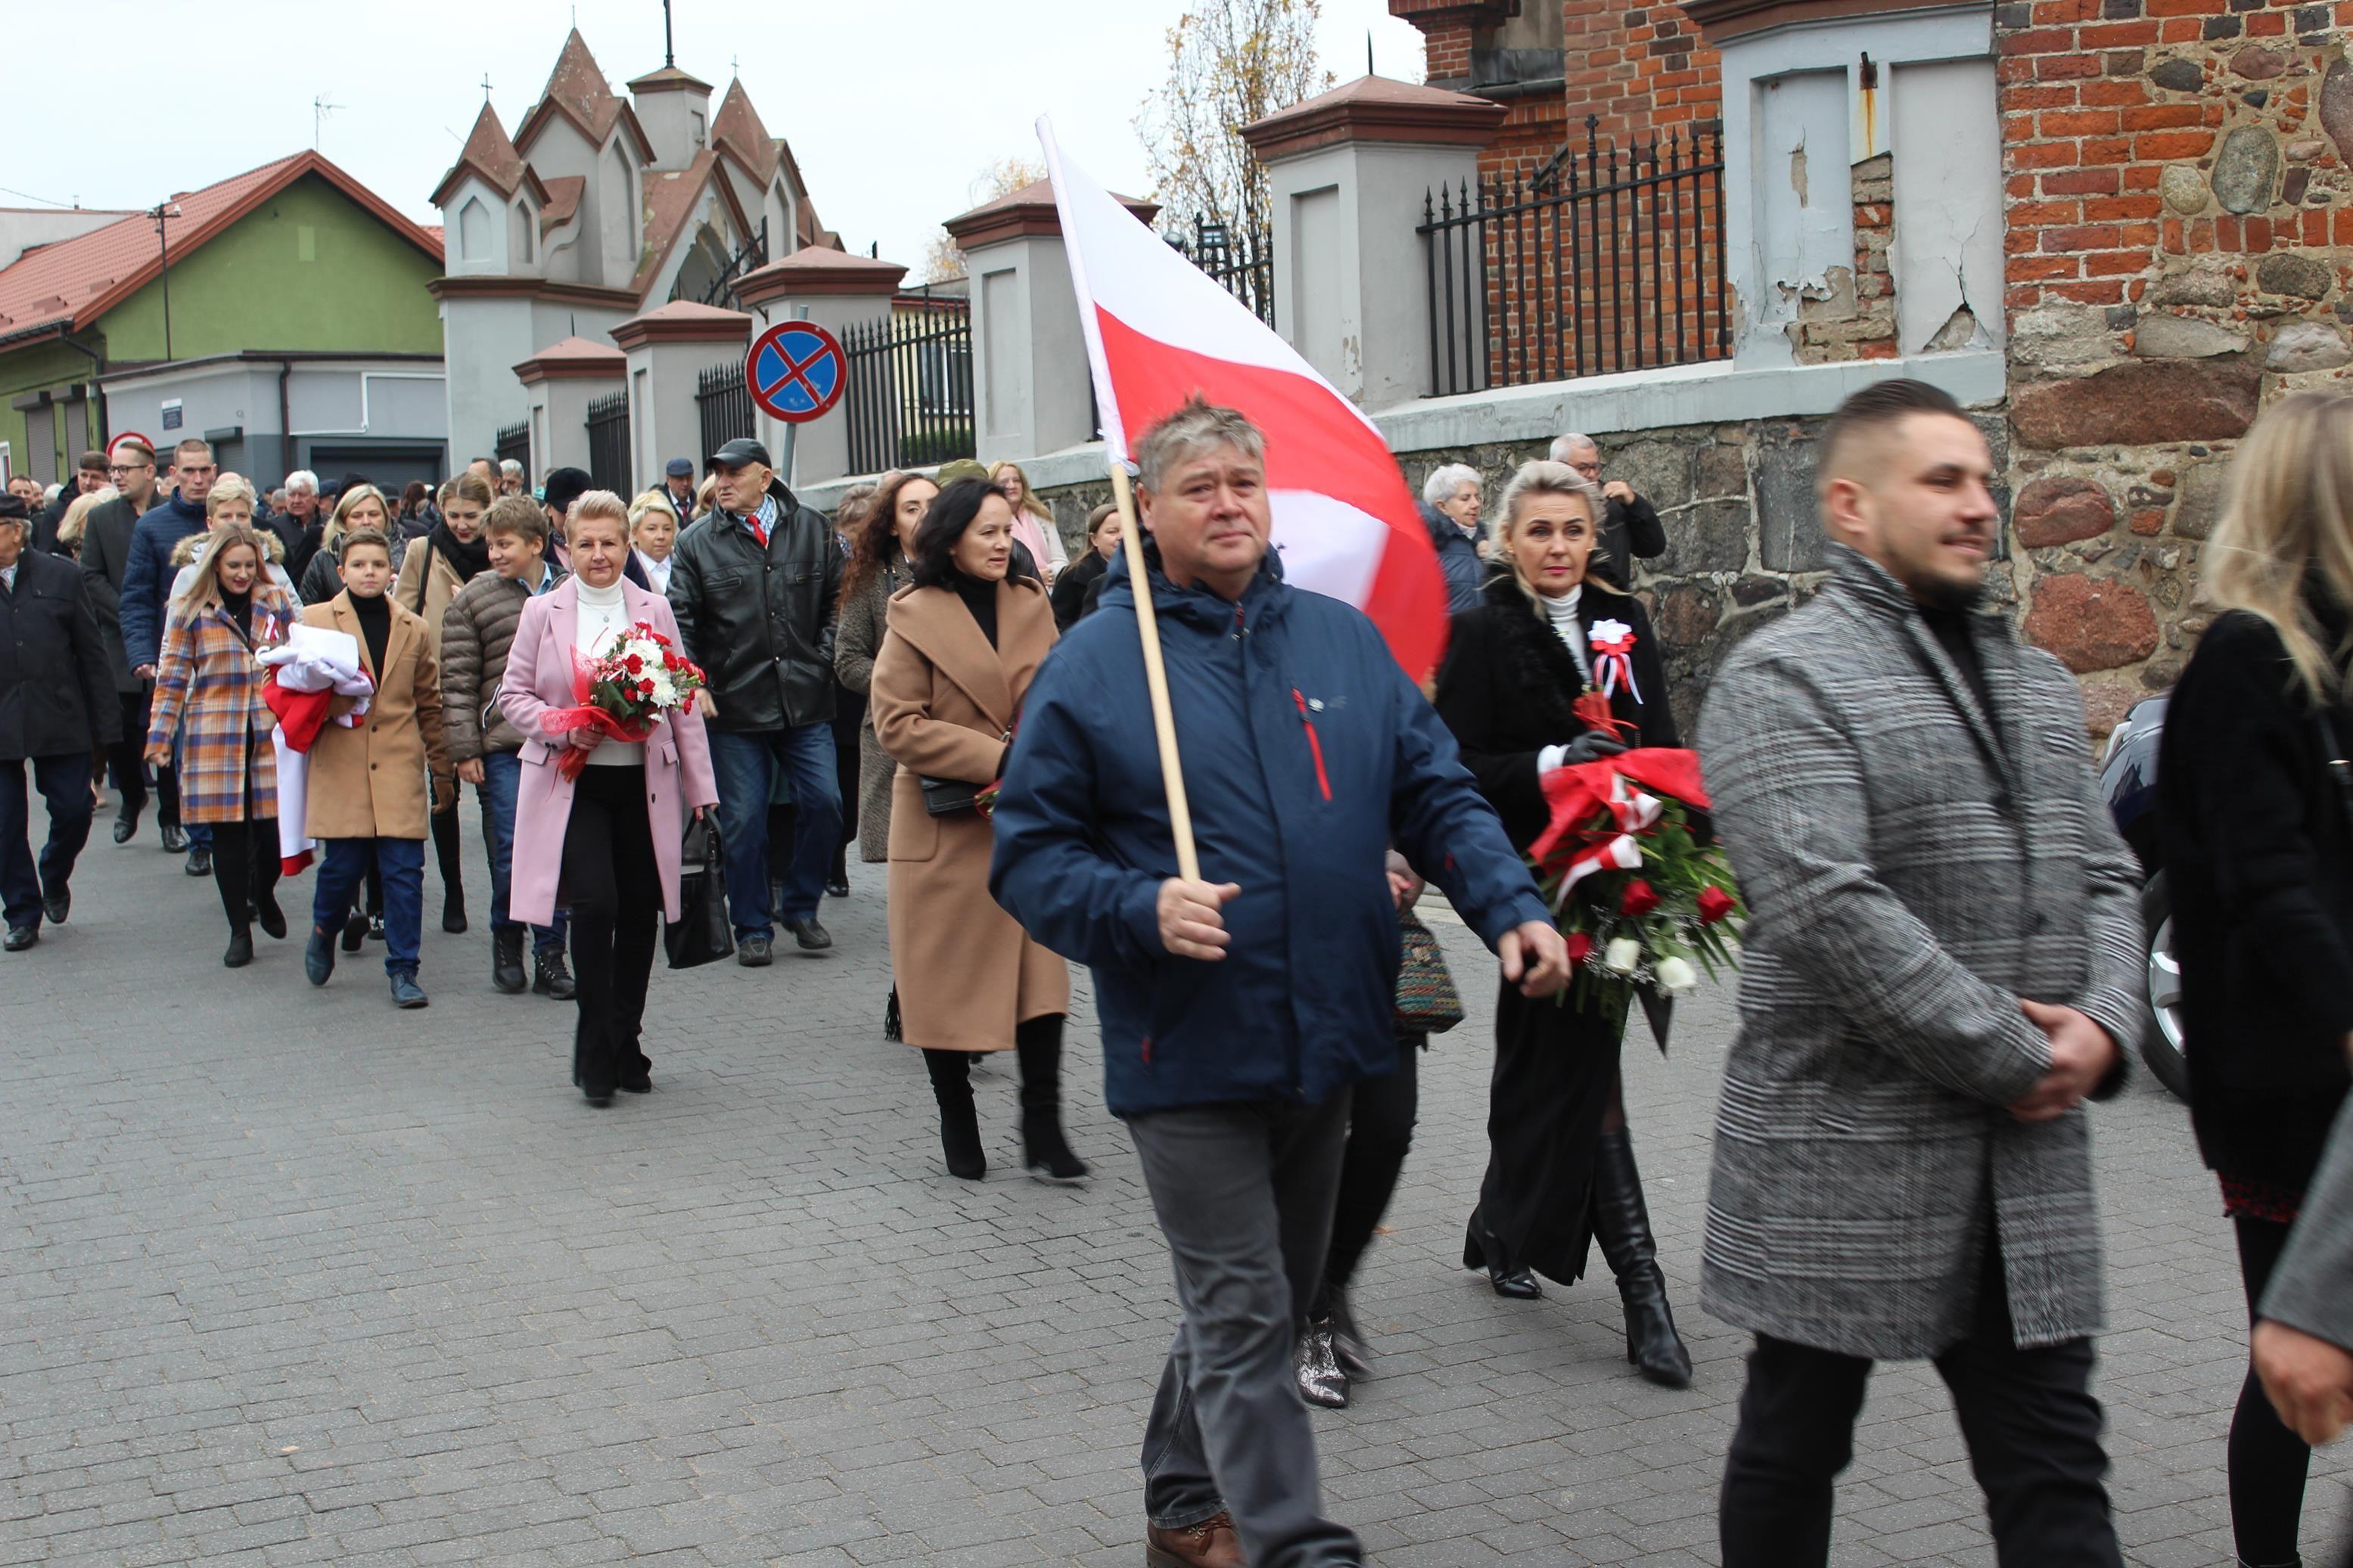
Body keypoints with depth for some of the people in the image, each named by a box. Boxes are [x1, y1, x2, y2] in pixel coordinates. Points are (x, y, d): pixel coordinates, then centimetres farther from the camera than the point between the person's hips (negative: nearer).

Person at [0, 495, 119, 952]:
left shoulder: (61, 576, 0)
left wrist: (104, 721, 1)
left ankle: (54, 879, 31)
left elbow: (91, 652, 3)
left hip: (59, 720, 0)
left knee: (73, 810, 2)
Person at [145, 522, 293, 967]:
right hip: (214, 736, -1)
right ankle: (240, 930, 12)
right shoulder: (190, 609, 2)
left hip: (271, 732, 1)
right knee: (227, 831, 1)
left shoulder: (278, 602, 8)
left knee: (274, 825, -2)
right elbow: (173, 675, 4)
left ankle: (265, 895, 30)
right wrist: (159, 735, -1)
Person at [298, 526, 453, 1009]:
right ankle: (324, 933, 30)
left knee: (404, 870, -2)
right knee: (342, 865, -1)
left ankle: (403, 971, 7)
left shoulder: (414, 629, 12)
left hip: (400, 769, 1)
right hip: (340, 768, -1)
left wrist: (442, 770, 16)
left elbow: (429, 704, 17)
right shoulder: (315, 620, 6)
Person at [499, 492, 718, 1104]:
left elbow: (682, 700, 9)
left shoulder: (654, 611, 7)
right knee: (595, 903, -17)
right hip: (572, 784, -2)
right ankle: (595, 1051, -3)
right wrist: (562, 728, -14)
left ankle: (624, 1045, 21)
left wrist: (700, 786, 7)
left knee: (640, 914, 5)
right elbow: (513, 694, 5)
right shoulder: (543, 612, 3)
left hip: (642, 785, 2)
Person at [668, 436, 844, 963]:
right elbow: (680, 624, 1)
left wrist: (824, 659, 1)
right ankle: (752, 929, 15)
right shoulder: (698, 547, 4)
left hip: (805, 702, 1)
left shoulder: (813, 531, 8)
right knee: (743, 821, 2)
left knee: (823, 804, -2)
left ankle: (800, 907, 20)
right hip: (734, 706, -1)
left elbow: (839, 600, 13)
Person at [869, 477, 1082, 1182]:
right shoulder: (916, 616, -5)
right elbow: (898, 724, -11)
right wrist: (996, 760, -17)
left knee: (1041, 972, -3)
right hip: (947, 826, -3)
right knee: (948, 977, 5)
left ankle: (1043, 1131, 4)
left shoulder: (1031, 605, 8)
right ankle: (958, 1125, 21)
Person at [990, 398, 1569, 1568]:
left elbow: (1437, 796, 9)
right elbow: (1028, 854, -4)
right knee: (1244, 1320, -4)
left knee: (1256, 1303, 19)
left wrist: (1512, 907, -7)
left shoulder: (1343, 640, 7)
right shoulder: (1092, 666, -5)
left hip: (1323, 1039, 5)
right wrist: (1143, 910, -21)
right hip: (1188, 1053, -5)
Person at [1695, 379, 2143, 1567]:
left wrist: (2102, 1023, -5)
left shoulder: (2035, 681, 15)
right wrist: (2010, 1058, -17)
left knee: (2054, 1469, 8)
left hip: (2026, 1161, 7)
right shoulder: (1783, 678, -11)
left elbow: (2104, 875, 16)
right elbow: (1827, 905, -21)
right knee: (1793, 1444, 11)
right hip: (1841, 1151, -6)